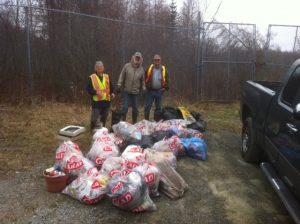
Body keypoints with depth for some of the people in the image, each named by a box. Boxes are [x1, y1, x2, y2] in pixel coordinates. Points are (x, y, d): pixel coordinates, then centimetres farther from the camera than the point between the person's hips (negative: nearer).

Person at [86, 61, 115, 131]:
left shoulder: (107, 77, 12)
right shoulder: (92, 77, -2)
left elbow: (111, 87, 16)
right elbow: (88, 88, -6)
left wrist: (112, 93, -3)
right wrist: (96, 92, -21)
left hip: (106, 101, 5)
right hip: (96, 101, -4)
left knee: (104, 117, 15)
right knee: (94, 118, -3)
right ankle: (93, 130, 13)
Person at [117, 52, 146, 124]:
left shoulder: (141, 69, 5)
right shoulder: (127, 66, -2)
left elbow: (143, 81, 13)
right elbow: (122, 77, 1)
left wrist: (143, 89, 9)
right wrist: (119, 86, -3)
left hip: (136, 92, 2)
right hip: (126, 91, -2)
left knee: (135, 108, 8)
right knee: (125, 107, -2)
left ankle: (134, 123, 23)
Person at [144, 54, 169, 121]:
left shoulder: (164, 70, 2)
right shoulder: (149, 69, 1)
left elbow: (166, 80, 8)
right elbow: (145, 79, 8)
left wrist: (165, 88, -5)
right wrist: (146, 86, -3)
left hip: (159, 91, 1)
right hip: (150, 91, -1)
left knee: (158, 108, 9)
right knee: (147, 107, 2)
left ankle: (156, 122, 20)